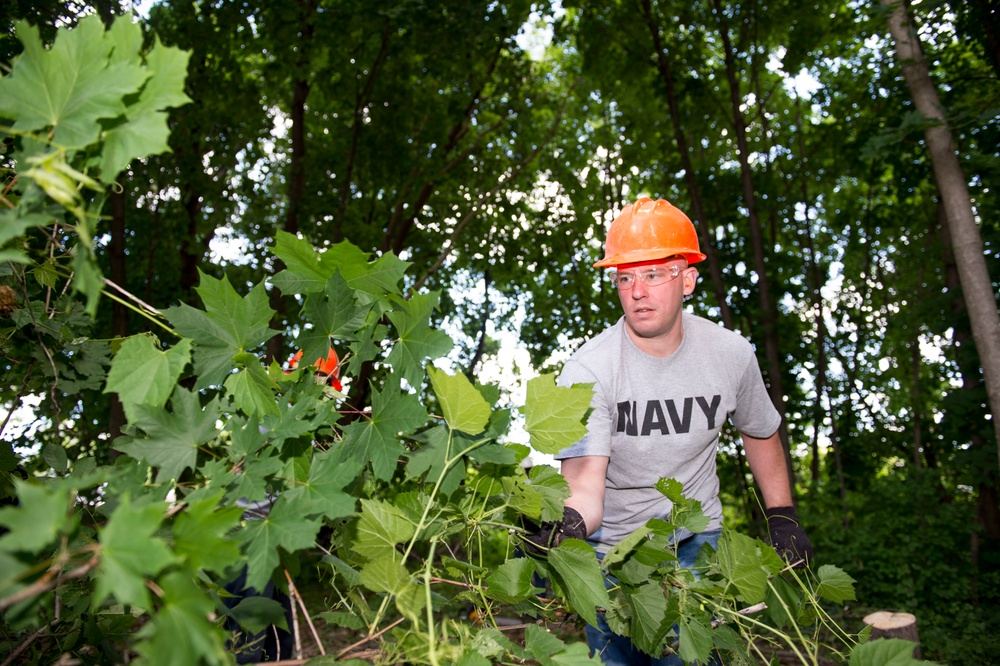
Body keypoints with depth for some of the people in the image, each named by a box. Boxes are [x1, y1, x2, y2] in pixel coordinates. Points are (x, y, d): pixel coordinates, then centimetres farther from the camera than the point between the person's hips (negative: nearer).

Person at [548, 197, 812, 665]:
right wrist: (571, 523, -55)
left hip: (696, 539, 2)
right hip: (611, 543, -1)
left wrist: (782, 516, 8)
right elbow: (585, 481, -33)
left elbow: (760, 431, 9)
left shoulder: (731, 354, -11)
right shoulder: (587, 370, -24)